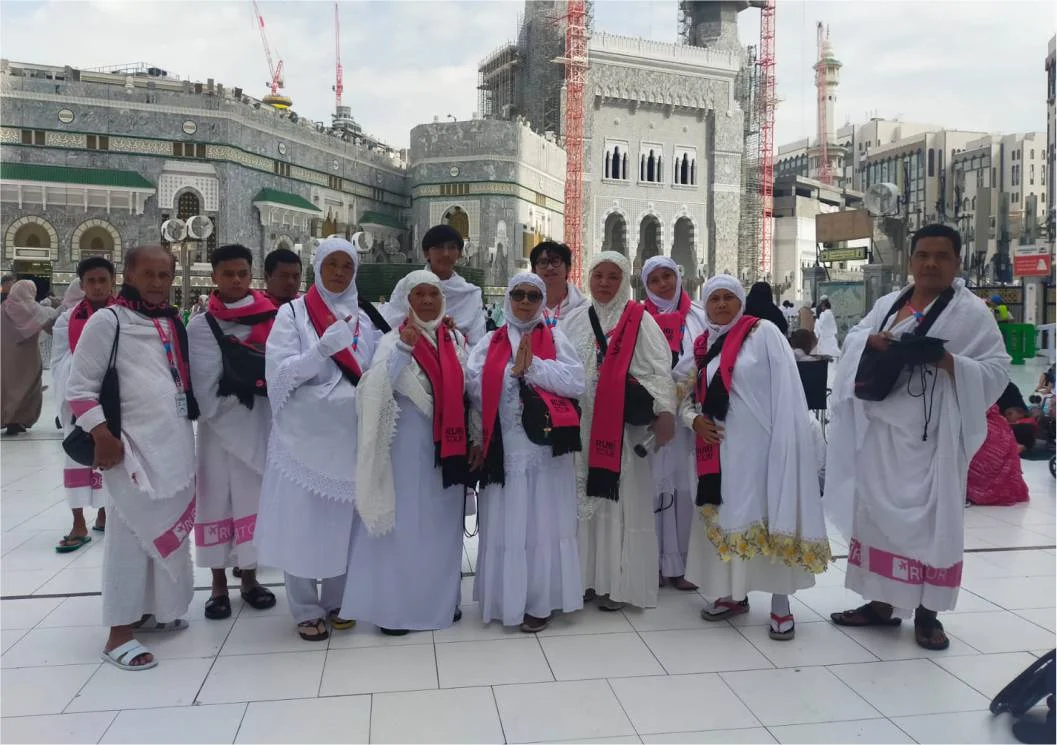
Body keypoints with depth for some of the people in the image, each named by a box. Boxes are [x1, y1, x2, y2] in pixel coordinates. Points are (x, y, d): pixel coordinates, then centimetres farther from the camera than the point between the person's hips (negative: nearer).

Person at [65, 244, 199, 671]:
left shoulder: (173, 323, 13)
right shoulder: (108, 321, -7)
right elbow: (78, 387, -9)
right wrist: (103, 435, -17)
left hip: (176, 443, 7)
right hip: (132, 444, -7)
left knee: (168, 530, 14)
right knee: (130, 534, -3)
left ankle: (148, 609, 31)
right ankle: (119, 633, 6)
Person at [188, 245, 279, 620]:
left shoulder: (272, 317, 1)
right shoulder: (200, 325, -1)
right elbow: (204, 385, -7)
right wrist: (255, 379, -12)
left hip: (259, 421, 1)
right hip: (219, 422, -1)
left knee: (253, 497, 9)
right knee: (217, 499, 6)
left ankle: (249, 577, 23)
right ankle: (219, 584, 17)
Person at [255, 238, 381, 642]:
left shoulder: (365, 317, 11)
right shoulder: (293, 313, 0)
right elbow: (280, 373, -9)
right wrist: (325, 348, -21)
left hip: (350, 433, 3)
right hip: (304, 434, -3)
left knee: (344, 521, 8)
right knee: (301, 522, 0)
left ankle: (337, 602, 23)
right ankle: (307, 610, 14)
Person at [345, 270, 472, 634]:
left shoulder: (456, 340, 9)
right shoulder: (394, 340, -5)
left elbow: (469, 390, 13)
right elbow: (377, 387, -22)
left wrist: (476, 439, 8)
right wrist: (404, 347, -33)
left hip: (449, 444, 5)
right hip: (407, 445, -4)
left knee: (442, 524, 13)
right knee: (402, 523, 0)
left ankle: (442, 599, 26)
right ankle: (393, 606, 9)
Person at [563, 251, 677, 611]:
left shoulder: (639, 320, -2)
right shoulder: (574, 321, 11)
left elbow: (660, 368, -9)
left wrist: (664, 411, -21)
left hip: (622, 428, -4)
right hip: (580, 425, 4)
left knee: (621, 500, 0)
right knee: (583, 499, 8)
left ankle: (617, 581, 9)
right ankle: (585, 576, 19)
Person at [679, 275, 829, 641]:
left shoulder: (764, 333, -3)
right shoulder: (702, 345, 12)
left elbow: (786, 393, -8)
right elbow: (687, 396, 17)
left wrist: (785, 442, -15)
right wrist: (694, 419, -4)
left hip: (760, 444, -5)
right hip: (720, 449, 5)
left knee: (770, 518, -3)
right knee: (727, 518, 10)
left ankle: (780, 604, 7)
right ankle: (734, 594, 25)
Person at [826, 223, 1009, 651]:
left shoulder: (972, 312, -4)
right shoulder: (888, 304, 11)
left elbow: (997, 371, -7)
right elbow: (852, 338, 15)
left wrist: (952, 363, -25)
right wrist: (869, 340, -8)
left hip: (930, 437, -5)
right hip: (880, 431, 5)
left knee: (930, 519, 1)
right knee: (876, 513, 11)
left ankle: (927, 613, 16)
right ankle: (882, 603, 25)